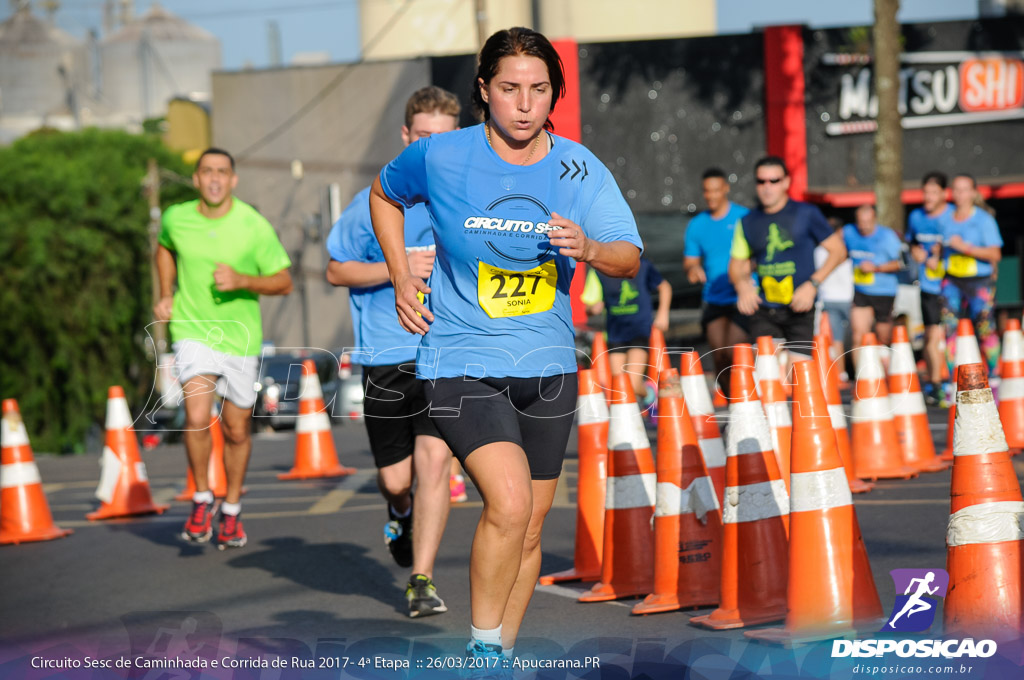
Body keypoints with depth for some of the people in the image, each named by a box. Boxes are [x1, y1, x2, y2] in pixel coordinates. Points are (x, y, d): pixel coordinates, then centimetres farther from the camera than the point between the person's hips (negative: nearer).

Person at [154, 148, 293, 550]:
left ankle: (231, 511, 31)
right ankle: (202, 499, 2)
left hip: (240, 336, 0)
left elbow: (284, 282, -6)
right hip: (192, 332, 0)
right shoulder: (176, 218, -4)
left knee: (237, 429, 9)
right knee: (197, 417, -20)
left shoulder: (254, 226, -12)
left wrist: (242, 281, -23)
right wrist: (166, 295, 9)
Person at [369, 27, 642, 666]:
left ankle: (504, 658, 28)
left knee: (528, 531, 11)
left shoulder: (580, 167, -3)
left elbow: (630, 257, -8)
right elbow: (384, 194, 14)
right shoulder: (440, 157, -7)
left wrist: (590, 249, -30)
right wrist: (401, 277, 5)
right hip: (461, 361, -4)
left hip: (547, 365, 4)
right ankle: (482, 651, -6)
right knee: (509, 503, -23)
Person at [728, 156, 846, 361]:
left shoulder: (806, 214, 1)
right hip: (764, 313, 3)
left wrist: (813, 285, -10)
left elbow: (838, 251, 2)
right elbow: (737, 264, 19)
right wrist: (742, 286, -4)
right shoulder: (748, 223, 10)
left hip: (801, 311, -2)